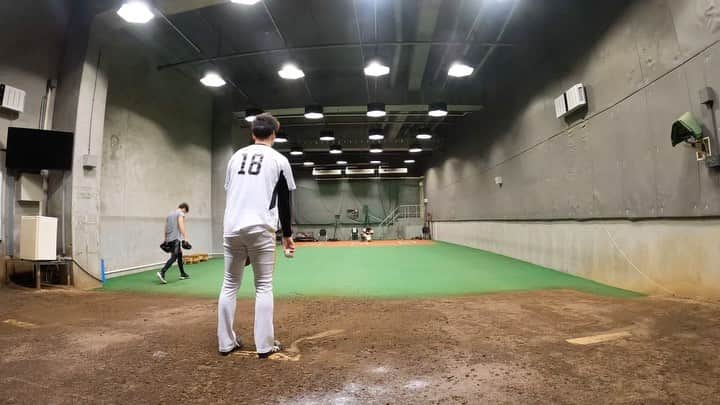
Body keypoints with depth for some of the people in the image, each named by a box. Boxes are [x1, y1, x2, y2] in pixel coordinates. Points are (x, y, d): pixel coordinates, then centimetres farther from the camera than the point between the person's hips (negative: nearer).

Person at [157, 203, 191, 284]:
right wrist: (185, 238, -17)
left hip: (169, 239, 9)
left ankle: (183, 274, 23)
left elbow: (166, 228, 21)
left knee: (179, 255, 17)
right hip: (175, 238, -9)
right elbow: (181, 226, -15)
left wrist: (165, 240, 24)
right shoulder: (180, 213, -2)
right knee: (174, 257, -13)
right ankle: (162, 272, -27)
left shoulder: (170, 214, 22)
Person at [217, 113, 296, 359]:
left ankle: (226, 343, 19)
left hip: (231, 228, 4)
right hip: (260, 229, -4)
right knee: (264, 286, 4)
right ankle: (264, 345, 9)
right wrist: (287, 234, 11)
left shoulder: (236, 156, 15)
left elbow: (230, 194, 17)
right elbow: (284, 203, 2)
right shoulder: (279, 160, 2)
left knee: (229, 284, 12)